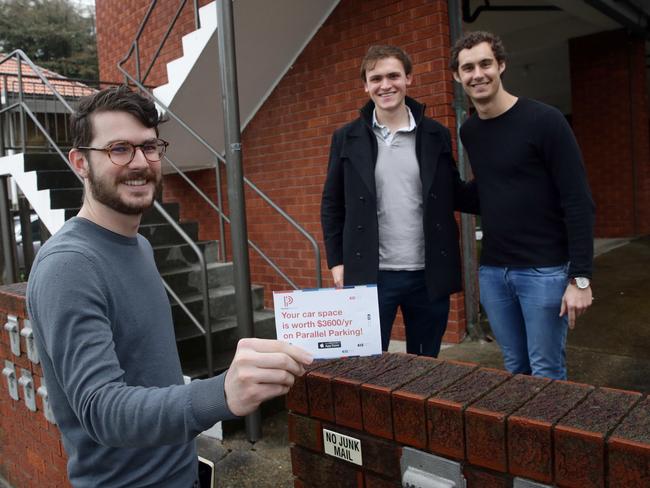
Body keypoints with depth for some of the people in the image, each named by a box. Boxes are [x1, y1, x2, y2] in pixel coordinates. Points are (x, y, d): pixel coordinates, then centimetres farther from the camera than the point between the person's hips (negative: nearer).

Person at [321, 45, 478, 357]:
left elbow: (456, 195, 10)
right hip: (370, 275, -1)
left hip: (428, 275, 2)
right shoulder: (347, 138, 2)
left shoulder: (436, 135, 4)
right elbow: (332, 204, 6)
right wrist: (336, 261, 1)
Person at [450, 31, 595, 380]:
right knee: (514, 368, 15)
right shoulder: (468, 132, 7)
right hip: (492, 271, 5)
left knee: (545, 373, 4)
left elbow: (578, 202, -12)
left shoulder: (544, 121, -11)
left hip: (545, 270, -5)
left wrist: (581, 277, -15)